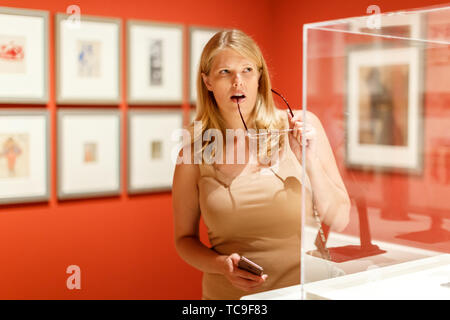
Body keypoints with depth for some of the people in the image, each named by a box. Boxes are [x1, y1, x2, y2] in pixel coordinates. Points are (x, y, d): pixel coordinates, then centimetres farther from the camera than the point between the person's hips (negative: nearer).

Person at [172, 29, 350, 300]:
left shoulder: (301, 126, -2)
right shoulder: (194, 154, -2)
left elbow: (339, 221, 0)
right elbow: (185, 238, 9)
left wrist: (310, 161, -12)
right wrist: (221, 265, -9)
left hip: (304, 286, 0)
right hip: (228, 293, 0)